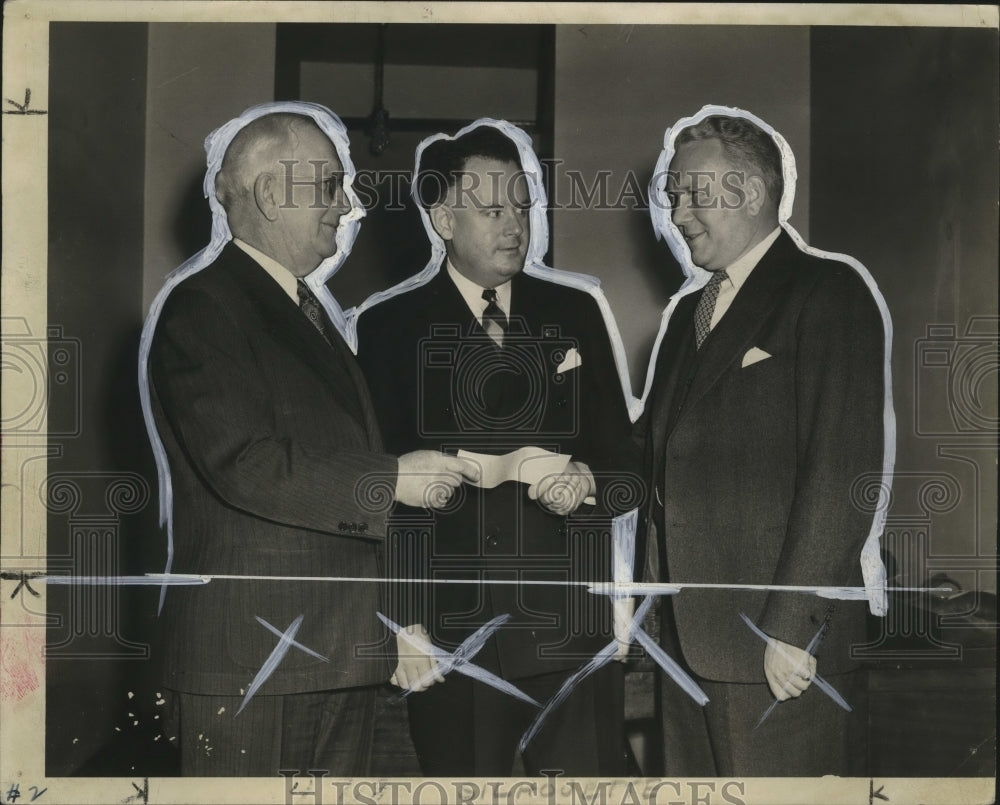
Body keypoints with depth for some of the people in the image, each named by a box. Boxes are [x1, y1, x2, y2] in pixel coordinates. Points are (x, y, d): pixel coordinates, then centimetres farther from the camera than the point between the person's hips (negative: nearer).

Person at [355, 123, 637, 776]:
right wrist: (402, 623, -5)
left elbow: (621, 449, 15)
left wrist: (588, 479, -8)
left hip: (572, 624, 2)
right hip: (450, 633, -2)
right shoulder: (390, 328, 3)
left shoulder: (575, 314, 11)